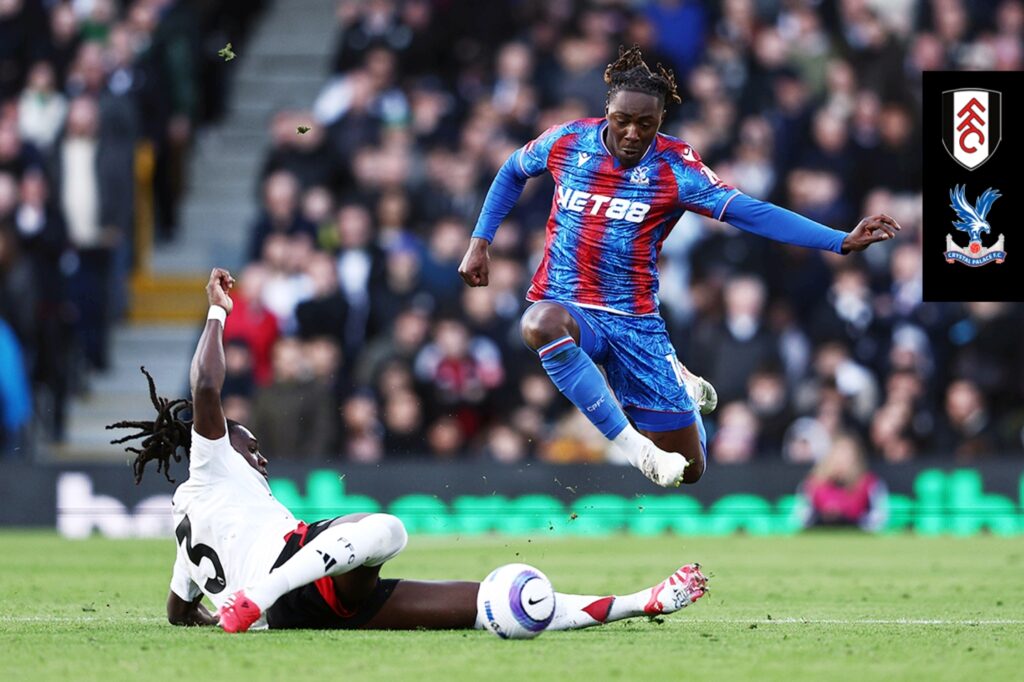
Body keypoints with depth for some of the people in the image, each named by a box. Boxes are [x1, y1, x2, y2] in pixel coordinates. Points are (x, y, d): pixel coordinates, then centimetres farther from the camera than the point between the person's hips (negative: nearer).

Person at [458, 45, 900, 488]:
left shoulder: (675, 167, -10)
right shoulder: (568, 141, -4)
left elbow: (750, 213, -18)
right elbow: (513, 172, 17)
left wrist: (842, 241, -27)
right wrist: (479, 243, 11)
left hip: (634, 320, 0)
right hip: (565, 306, 0)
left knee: (688, 468, 2)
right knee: (541, 324, -42)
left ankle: (682, 384, 40)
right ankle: (636, 449, -33)